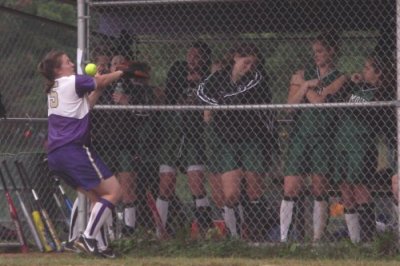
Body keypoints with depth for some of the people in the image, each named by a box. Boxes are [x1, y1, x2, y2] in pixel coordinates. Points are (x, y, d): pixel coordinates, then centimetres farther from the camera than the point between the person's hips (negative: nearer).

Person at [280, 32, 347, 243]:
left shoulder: (339, 78, 4)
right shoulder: (303, 74, 14)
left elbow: (320, 101, -12)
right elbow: (290, 105, 6)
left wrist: (303, 85, 1)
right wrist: (305, 86, -5)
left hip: (324, 138, -2)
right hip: (300, 135, 2)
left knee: (319, 190, -2)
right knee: (290, 189, -5)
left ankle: (317, 237, 5)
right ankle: (283, 238, -4)